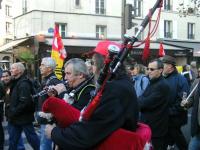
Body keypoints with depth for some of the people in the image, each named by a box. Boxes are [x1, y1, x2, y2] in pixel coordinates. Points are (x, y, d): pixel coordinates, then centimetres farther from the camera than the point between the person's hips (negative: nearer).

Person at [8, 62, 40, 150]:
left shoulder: (23, 84, -19)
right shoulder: (16, 82, 11)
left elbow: (24, 103, -26)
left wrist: (13, 113, -19)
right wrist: (11, 112, 7)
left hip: (24, 117, -9)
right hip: (16, 118, 9)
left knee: (31, 137, 4)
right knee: (13, 139, 14)